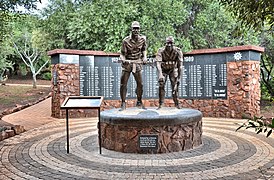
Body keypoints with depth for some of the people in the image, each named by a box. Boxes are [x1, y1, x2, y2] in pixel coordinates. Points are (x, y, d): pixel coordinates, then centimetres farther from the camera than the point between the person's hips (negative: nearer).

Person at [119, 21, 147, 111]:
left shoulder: (143, 39, -3)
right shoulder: (126, 40, -13)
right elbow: (122, 54, -10)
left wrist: (144, 57, -2)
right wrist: (123, 60, -30)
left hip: (137, 63, 3)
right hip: (127, 63, -2)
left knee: (140, 84, 4)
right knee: (123, 84, -4)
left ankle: (139, 102, 22)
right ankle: (123, 104, 7)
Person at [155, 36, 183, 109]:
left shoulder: (178, 51, -23)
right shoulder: (161, 51, -25)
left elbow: (180, 65, -18)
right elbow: (158, 63, -32)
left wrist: (179, 77, -18)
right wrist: (160, 74, -46)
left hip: (173, 69, 0)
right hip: (163, 69, 0)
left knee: (175, 86, -8)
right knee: (161, 86, -10)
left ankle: (177, 103, 4)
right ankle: (160, 104, -1)